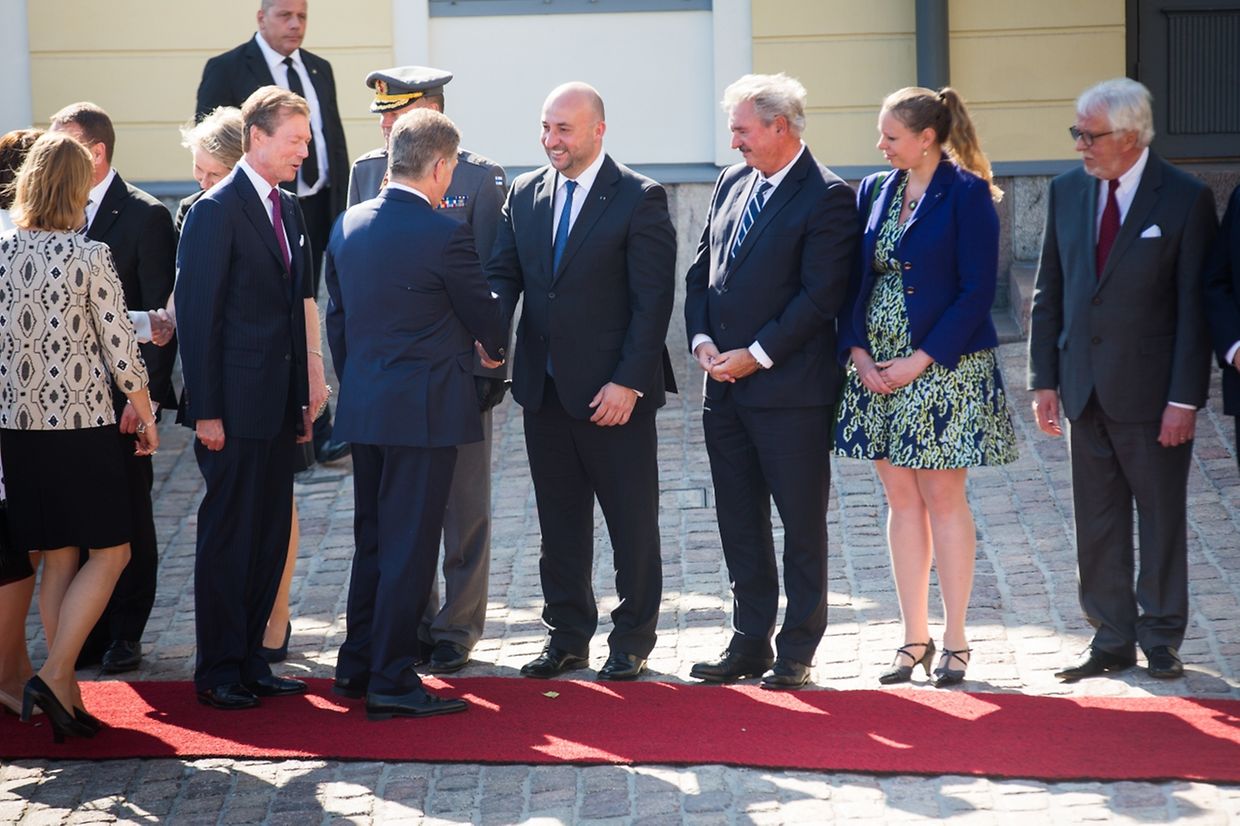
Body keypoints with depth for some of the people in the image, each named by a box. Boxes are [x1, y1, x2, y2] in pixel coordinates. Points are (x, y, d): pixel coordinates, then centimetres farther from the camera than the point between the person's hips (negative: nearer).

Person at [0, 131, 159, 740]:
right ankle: (54, 678, -8)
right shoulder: (89, 256, -12)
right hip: (83, 424, -5)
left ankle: (66, 696, 15)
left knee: (57, 559, 13)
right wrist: (145, 416, 7)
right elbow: (120, 349, -8)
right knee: (110, 552, 6)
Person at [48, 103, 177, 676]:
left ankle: (125, 634, 13)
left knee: (129, 516, 4)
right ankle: (89, 635, 16)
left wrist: (146, 393, -15)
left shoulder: (144, 216, -8)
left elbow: (160, 316, -9)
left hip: (121, 393, -5)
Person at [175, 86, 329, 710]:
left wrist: (304, 394, 13)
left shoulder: (286, 210, 14)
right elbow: (196, 315, -13)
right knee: (228, 536, -1)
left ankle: (250, 660, 19)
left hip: (277, 405, 8)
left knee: (270, 535, 11)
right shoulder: (215, 212, -11)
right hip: (234, 406, -8)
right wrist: (206, 411, -16)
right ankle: (218, 672, 7)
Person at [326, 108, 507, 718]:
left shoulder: (347, 226, 5)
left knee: (373, 539, 17)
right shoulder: (445, 235, -16)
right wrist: (495, 349, 18)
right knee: (410, 545, -2)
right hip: (424, 409, -7)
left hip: (362, 407, 7)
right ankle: (391, 682, 0)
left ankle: (357, 666, 23)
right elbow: (484, 316, -4)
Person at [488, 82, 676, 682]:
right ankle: (567, 636, 23)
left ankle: (632, 641, 16)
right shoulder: (525, 193, 8)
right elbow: (503, 273, 9)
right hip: (545, 386, 5)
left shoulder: (639, 199, -9)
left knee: (632, 521, 5)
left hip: (613, 392, -5)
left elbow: (653, 299, -11)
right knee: (559, 522, 13)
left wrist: (629, 382, -17)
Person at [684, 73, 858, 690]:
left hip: (789, 386, -7)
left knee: (802, 524, 2)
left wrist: (756, 355, -16)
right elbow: (701, 271, 16)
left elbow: (820, 296, -16)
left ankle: (796, 651, 9)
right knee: (740, 523, 12)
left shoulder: (827, 198, -11)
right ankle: (749, 644, 19)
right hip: (725, 387, 7)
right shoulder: (733, 183, 13)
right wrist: (702, 338, 0)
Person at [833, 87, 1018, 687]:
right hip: (877, 366, 5)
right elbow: (854, 280, 11)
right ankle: (914, 638, 13)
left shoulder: (966, 194, -8)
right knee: (901, 498, 7)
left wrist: (922, 360, -15)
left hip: (943, 364, -5)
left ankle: (954, 640, 6)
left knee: (943, 497, -2)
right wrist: (858, 354, -3)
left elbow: (978, 290, -12)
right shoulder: (876, 191, 9)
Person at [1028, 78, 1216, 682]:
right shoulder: (1067, 192, 7)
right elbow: (1049, 292, 11)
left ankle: (1161, 638, 16)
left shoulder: (1186, 200, -8)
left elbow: (1194, 307, -9)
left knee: (1162, 517, 6)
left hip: (1150, 392, -5)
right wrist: (1044, 379, 5)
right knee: (1097, 523, 9)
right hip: (1085, 391, 5)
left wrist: (1184, 398, -14)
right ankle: (1112, 639, 18)